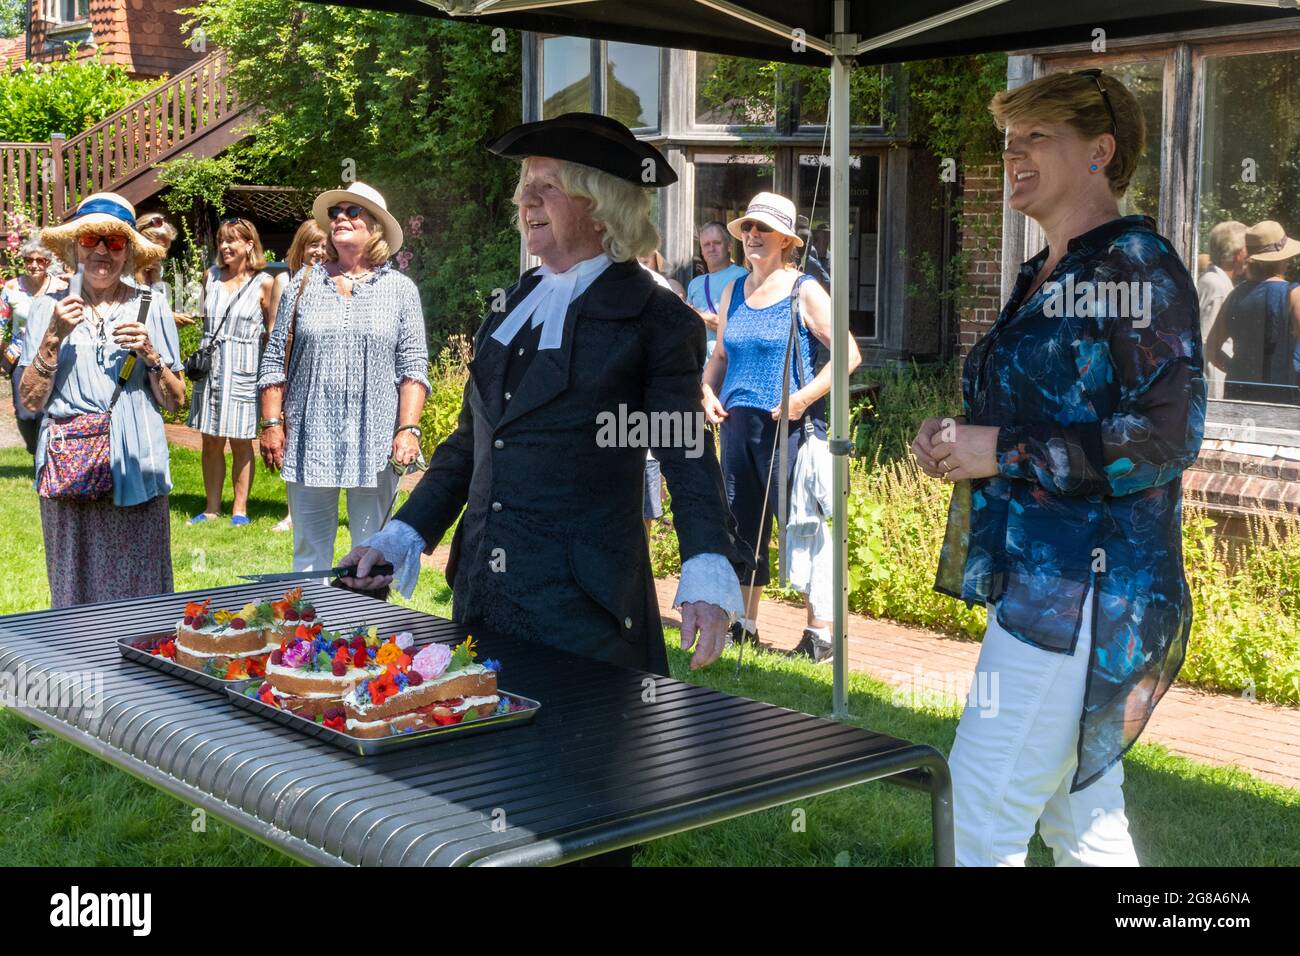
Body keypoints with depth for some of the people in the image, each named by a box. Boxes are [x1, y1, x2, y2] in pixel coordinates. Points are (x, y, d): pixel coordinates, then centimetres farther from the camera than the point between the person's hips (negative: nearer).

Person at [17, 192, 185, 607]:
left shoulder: (151, 308, 6)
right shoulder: (49, 308, 6)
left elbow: (175, 401, 8)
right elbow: (30, 402, 2)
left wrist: (149, 354, -9)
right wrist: (55, 337, -8)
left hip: (135, 470, 0)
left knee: (142, 597, 1)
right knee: (75, 593, 4)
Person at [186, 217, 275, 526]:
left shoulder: (263, 283, -4)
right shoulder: (212, 277, 8)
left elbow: (275, 332, -1)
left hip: (243, 370, -4)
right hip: (211, 367, 4)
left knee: (241, 442, 2)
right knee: (211, 441, 7)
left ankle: (240, 509, 11)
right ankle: (212, 507, 16)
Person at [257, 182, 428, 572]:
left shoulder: (400, 290, 5)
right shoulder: (304, 284, 9)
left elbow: (413, 366, 1)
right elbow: (274, 360, 8)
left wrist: (408, 429, -9)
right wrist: (271, 424, 0)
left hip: (375, 447, -1)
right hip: (309, 440, 1)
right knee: (309, 553, 7)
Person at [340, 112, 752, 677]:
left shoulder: (656, 320, -5)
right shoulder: (512, 307, 15)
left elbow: (688, 458, -9)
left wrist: (708, 577, -24)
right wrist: (401, 537, 12)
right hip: (480, 597, 6)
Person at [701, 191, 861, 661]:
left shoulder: (804, 292, -4)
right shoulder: (733, 292, 13)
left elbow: (849, 354, -8)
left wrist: (804, 397, -17)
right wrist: (708, 392, 6)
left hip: (789, 427, -6)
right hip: (738, 423, 6)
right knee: (743, 527, 12)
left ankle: (821, 634, -1)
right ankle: (744, 625, 23)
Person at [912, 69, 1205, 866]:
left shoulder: (1136, 265, -11)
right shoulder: (1045, 277, 16)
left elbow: (1168, 436, -20)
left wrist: (1001, 450, -18)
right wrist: (960, 441, 7)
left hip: (1089, 586, -9)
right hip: (1040, 580, 9)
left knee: (987, 805, -6)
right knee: (1080, 809, 15)